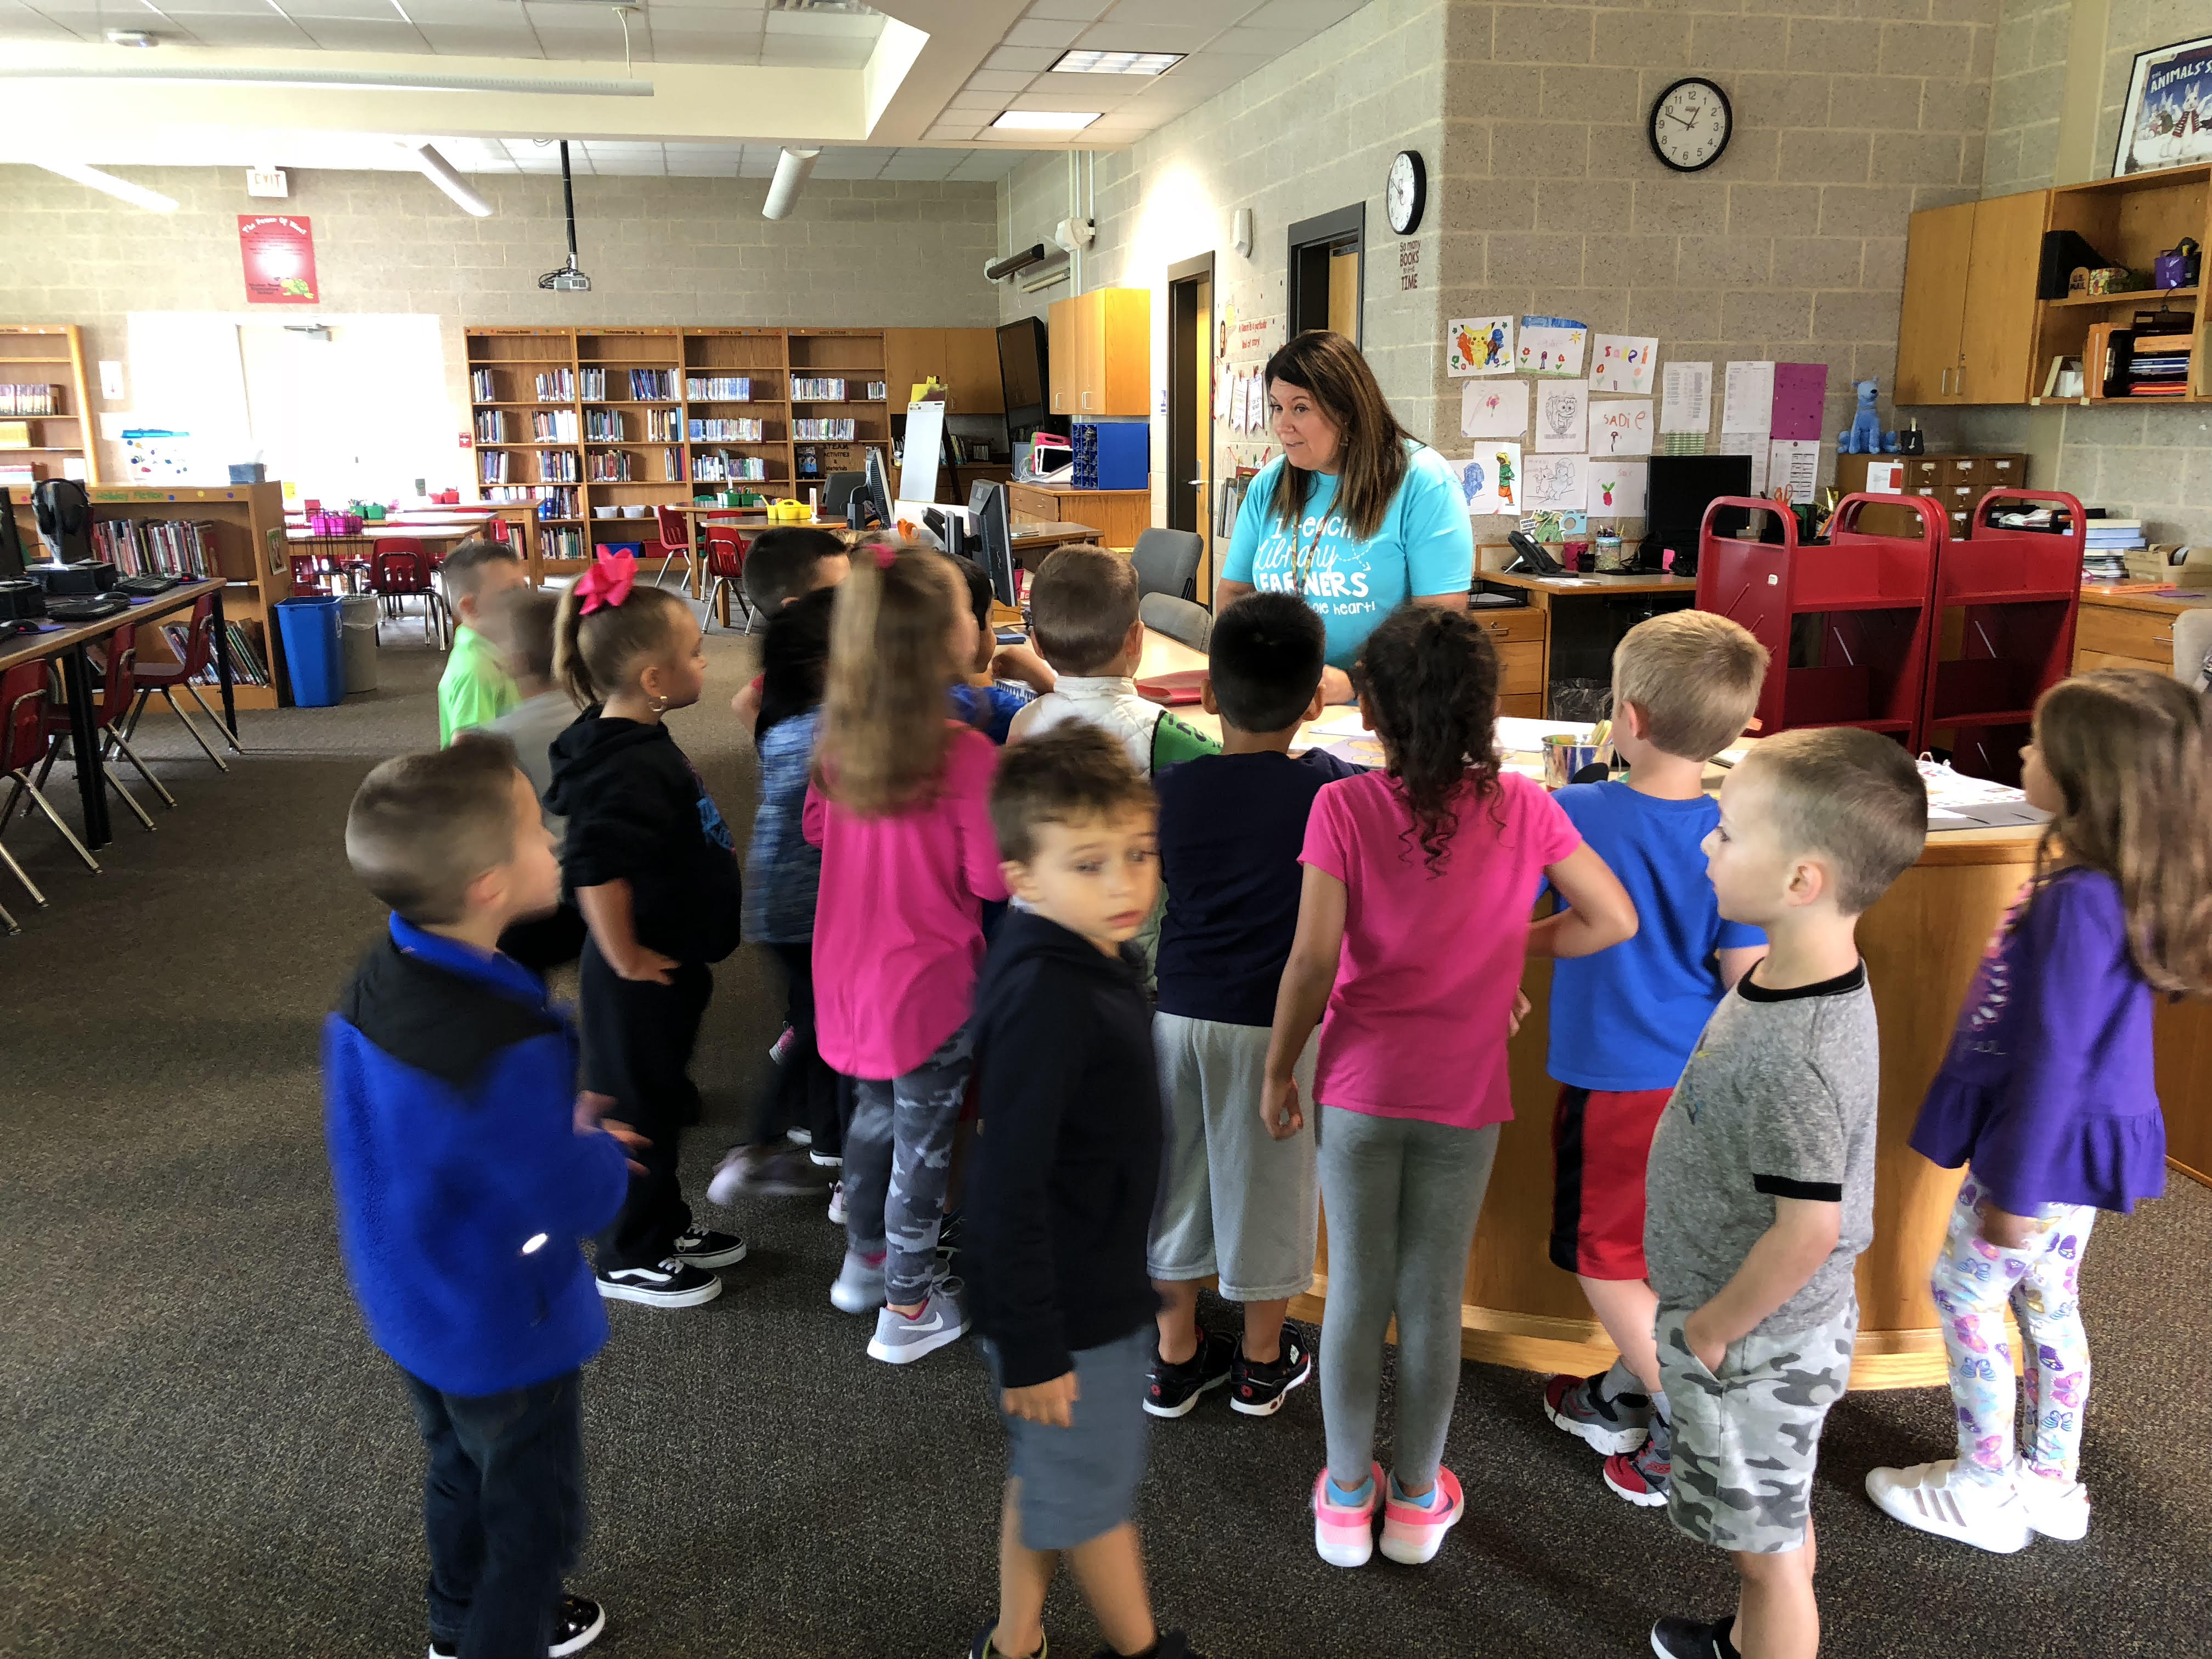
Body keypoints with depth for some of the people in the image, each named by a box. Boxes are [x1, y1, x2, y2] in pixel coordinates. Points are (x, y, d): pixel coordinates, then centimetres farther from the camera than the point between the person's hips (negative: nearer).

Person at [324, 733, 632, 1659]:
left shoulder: (378, 979, -11)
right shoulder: (507, 1052, -38)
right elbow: (582, 1202, -26)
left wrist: (563, 1130, -4)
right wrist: (592, 1138, -7)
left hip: (409, 1304, 8)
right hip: (504, 1331, -8)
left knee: (460, 1472, 31)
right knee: (534, 1519, 17)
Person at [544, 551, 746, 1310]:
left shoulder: (638, 742, 5)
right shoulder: (628, 767, -28)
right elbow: (593, 868, -39)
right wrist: (625, 958, -27)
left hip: (671, 963, 10)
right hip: (643, 979, -10)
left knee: (661, 1099, 23)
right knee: (636, 1107, 7)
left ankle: (665, 1226, 41)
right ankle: (629, 1259, 25)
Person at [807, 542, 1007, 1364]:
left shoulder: (839, 739, -5)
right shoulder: (966, 755, -25)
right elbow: (991, 879, -18)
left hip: (848, 971, 6)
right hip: (932, 981, -6)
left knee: (874, 1111, 26)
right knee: (923, 1139, 10)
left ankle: (864, 1261, 44)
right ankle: (909, 1309, 24)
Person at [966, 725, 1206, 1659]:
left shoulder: (1101, 960, 0)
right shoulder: (1047, 1000, -30)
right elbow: (1008, 1188, -29)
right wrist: (1031, 1346, -24)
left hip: (1095, 1278, 9)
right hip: (1064, 1305, -9)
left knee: (1045, 1474, 24)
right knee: (1093, 1490, 15)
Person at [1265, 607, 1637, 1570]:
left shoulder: (1345, 808, -14)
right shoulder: (1523, 807, -8)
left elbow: (1313, 962, -15)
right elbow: (1613, 919, -2)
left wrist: (1277, 1071, -2)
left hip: (1358, 1089, -1)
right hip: (1465, 1095, 1)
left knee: (1357, 1293, 14)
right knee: (1434, 1302, 14)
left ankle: (1346, 1498, 29)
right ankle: (1417, 1501, 31)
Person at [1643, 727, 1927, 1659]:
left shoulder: (1794, 1057, -34)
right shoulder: (1804, 974, -5)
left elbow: (1807, 1231, -29)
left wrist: (1712, 1331, -15)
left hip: (1755, 1339, -9)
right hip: (1768, 1324, 9)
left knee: (1768, 1543, 13)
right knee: (1771, 1521, 30)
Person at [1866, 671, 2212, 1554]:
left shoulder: (2083, 901, -28)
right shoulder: (2107, 882, 1)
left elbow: (2057, 1057, -24)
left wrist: (2017, 1191, -17)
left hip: (2051, 1146, -9)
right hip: (2068, 1135, 9)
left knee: (1965, 1291, 6)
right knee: (2045, 1301, 20)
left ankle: (1983, 1495, 21)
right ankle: (2050, 1482, 36)